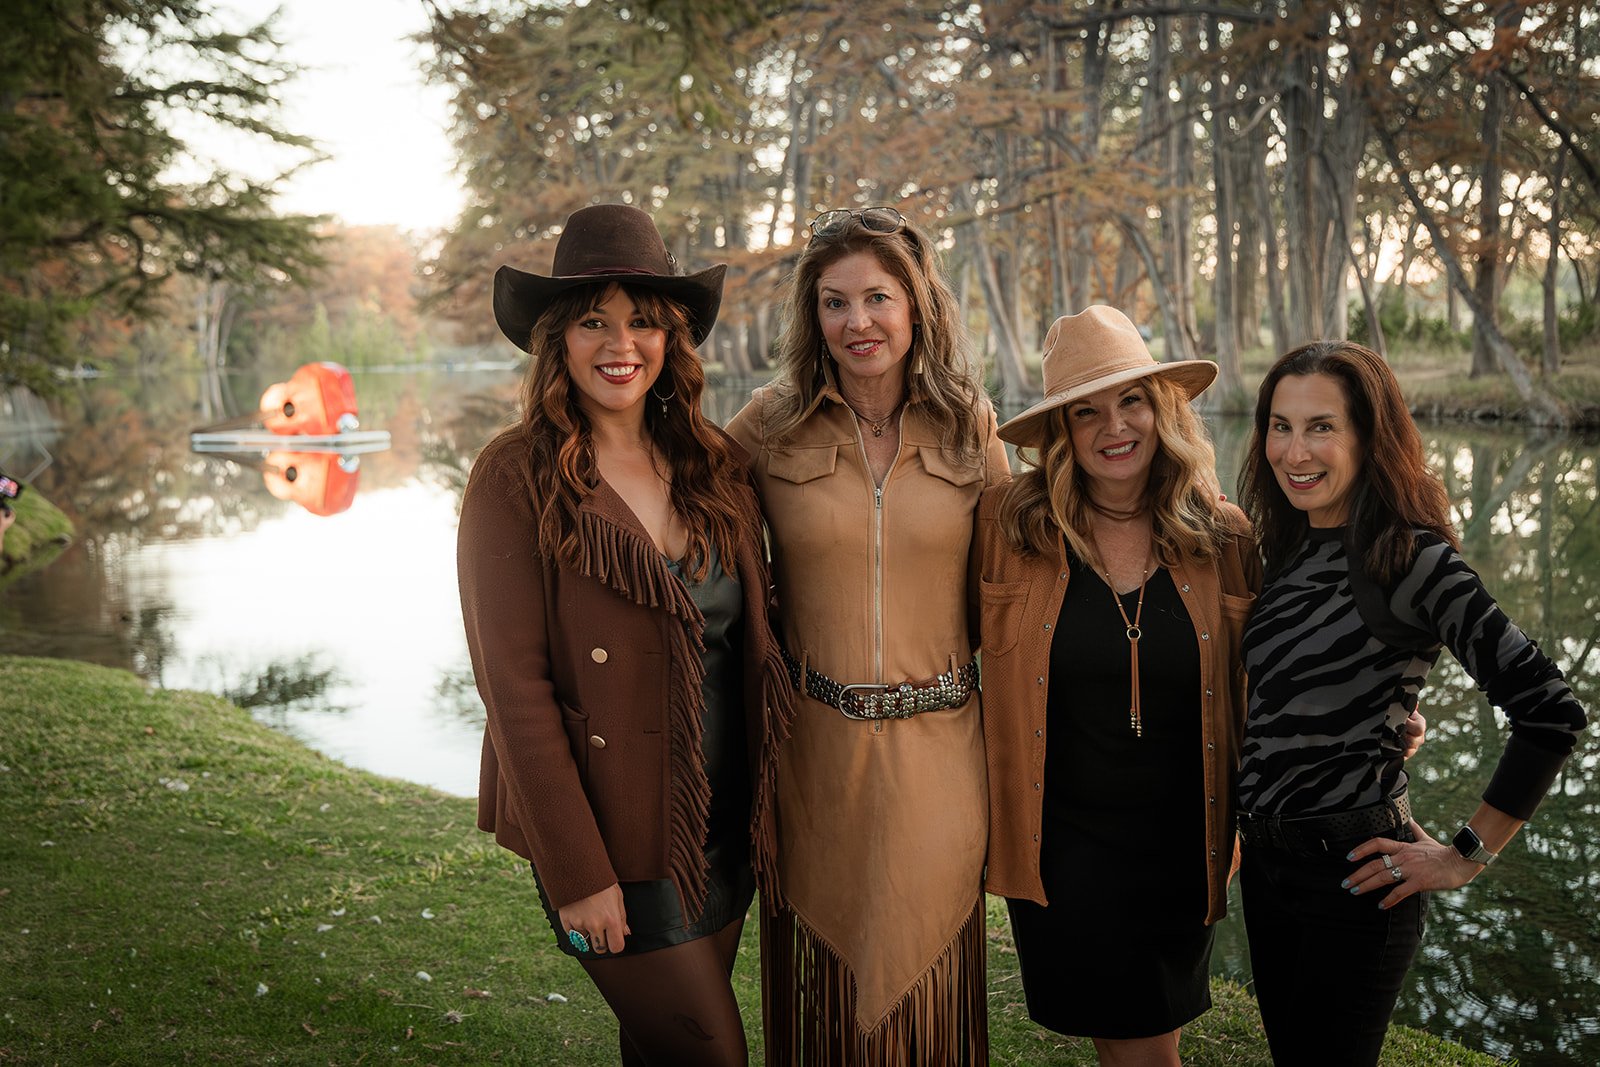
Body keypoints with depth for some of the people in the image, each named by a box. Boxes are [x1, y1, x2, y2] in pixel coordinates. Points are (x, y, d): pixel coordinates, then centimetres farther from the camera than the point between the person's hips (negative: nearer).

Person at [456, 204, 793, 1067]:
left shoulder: (713, 462, 3)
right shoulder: (516, 478, -13)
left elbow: (753, 637, 8)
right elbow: (514, 684, -15)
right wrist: (577, 874, -16)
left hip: (723, 825, 5)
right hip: (613, 833, -5)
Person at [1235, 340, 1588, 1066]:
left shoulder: (1413, 561, -17)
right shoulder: (1285, 551, 5)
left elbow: (1550, 712, -22)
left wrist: (1466, 857, -14)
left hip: (1351, 877, -7)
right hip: (1264, 862, 7)